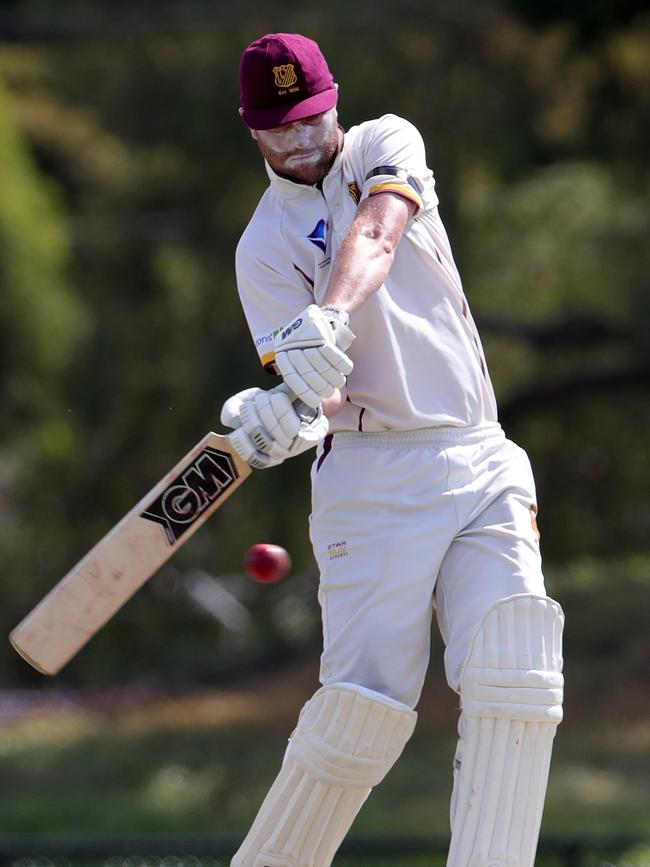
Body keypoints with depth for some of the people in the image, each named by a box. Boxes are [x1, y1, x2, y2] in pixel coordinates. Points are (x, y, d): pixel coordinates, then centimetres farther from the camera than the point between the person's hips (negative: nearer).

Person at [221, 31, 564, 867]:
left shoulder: (386, 144, 9)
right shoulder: (266, 248, 3)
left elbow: (375, 235, -15)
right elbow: (321, 393, -10)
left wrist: (331, 321, -35)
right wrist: (285, 413, -35)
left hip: (482, 464, 2)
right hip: (374, 476, -2)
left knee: (514, 680, -14)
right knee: (365, 706, -13)